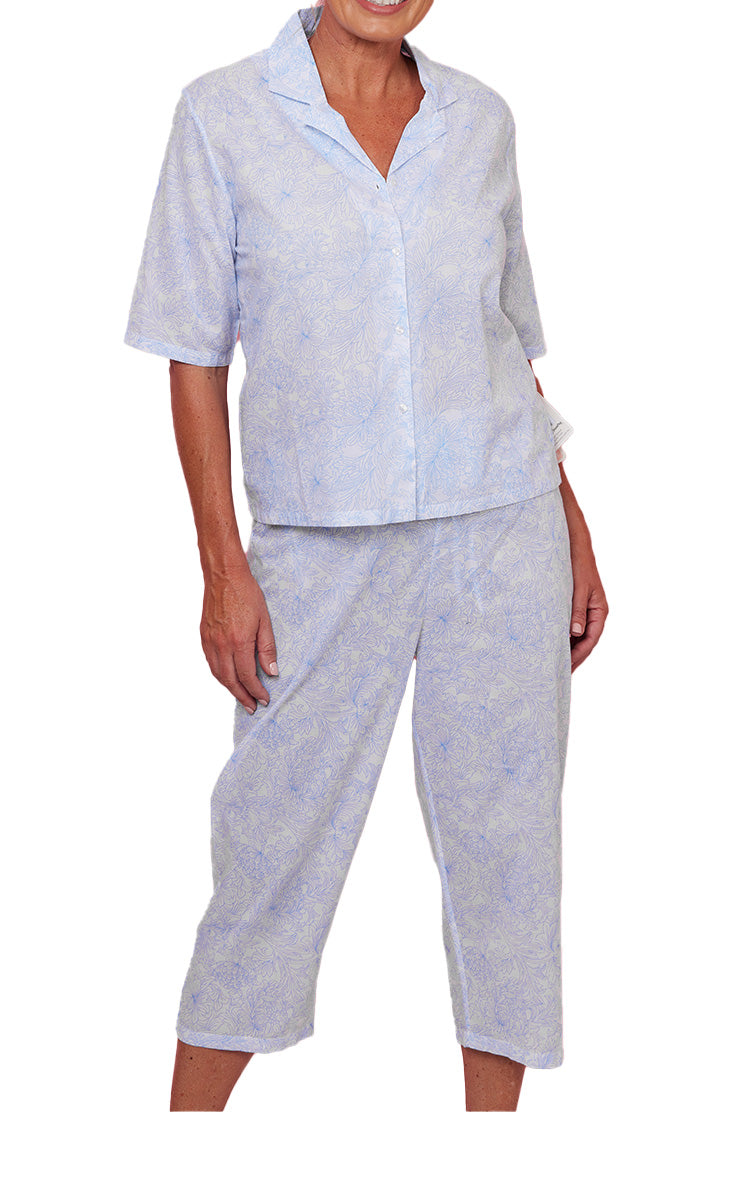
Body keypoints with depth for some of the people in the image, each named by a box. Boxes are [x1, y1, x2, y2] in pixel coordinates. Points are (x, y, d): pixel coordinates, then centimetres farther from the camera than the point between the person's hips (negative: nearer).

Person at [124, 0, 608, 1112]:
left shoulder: (478, 119, 6)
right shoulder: (222, 116, -2)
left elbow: (510, 343, 12)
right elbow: (196, 358, -2)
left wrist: (572, 531, 11)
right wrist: (222, 567, -7)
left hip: (503, 529, 3)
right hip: (322, 539, -2)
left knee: (505, 830, 7)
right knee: (278, 826, 5)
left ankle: (494, 1131, 24)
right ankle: (194, 1106, 24)